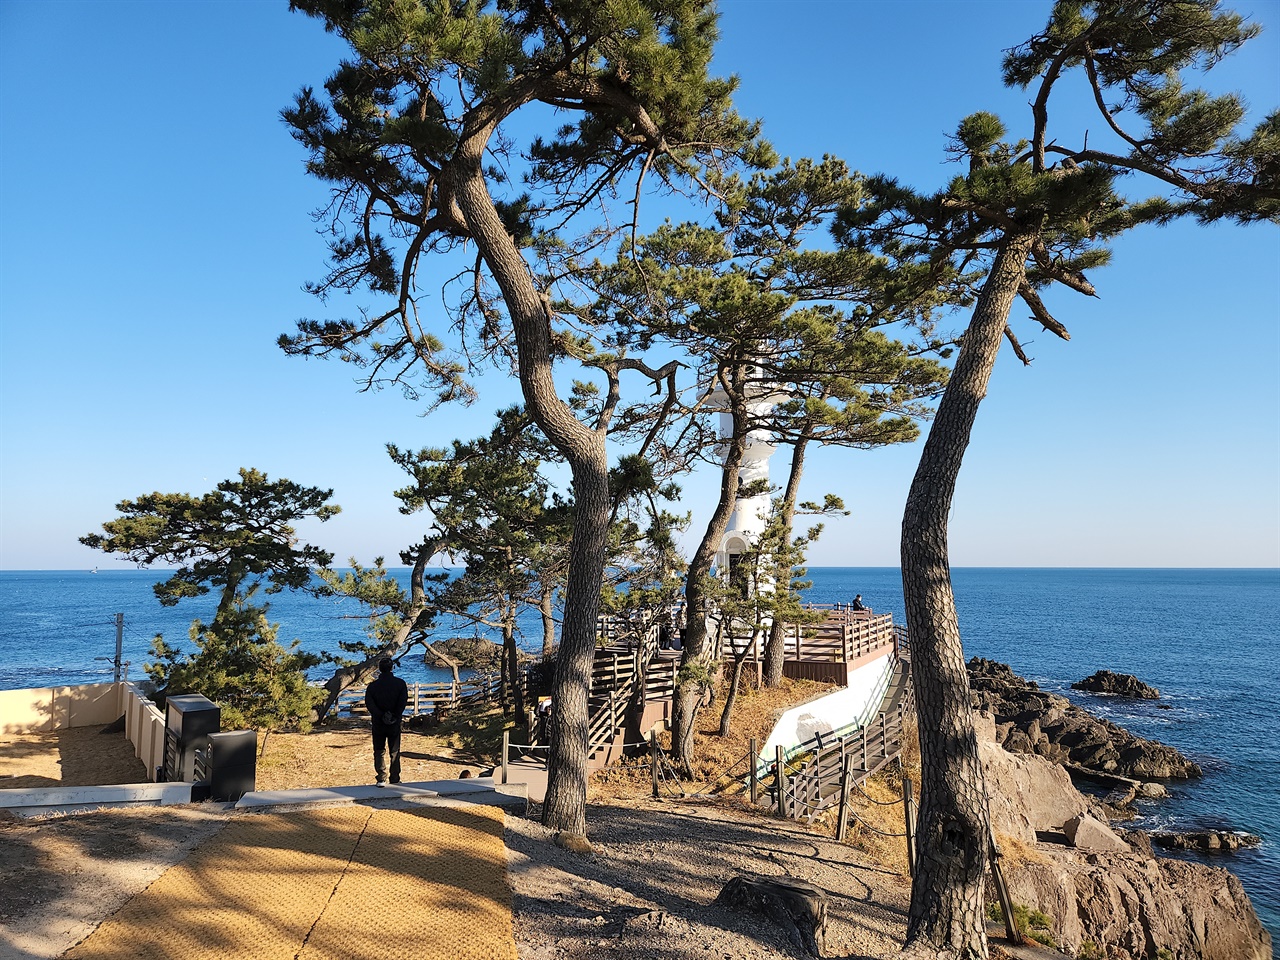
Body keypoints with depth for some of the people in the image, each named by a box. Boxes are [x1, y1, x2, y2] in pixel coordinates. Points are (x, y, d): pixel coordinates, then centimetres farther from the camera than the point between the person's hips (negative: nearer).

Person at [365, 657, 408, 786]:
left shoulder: (373, 686, -2)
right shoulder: (400, 683, -3)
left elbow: (369, 703, -13)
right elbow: (403, 701, -13)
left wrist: (381, 716, -14)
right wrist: (396, 716, -9)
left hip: (378, 723, 0)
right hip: (395, 723, 0)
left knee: (379, 751, 9)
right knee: (395, 752, 10)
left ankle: (381, 779, 0)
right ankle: (395, 779, 11)